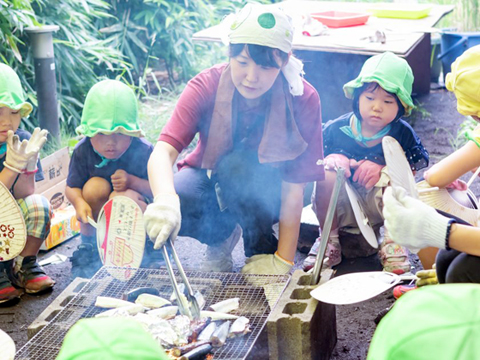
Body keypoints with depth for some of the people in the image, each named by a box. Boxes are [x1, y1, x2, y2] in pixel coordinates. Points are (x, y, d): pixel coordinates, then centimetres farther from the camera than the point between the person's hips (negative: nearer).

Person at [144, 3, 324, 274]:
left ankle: (263, 249, -9)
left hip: (267, 195, -1)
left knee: (238, 164, -35)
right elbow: (164, 151, -34)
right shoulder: (207, 86, -22)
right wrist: (165, 199, -56)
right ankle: (223, 236, 3)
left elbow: (293, 188, -21)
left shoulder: (304, 99, -23)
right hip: (211, 177, 1)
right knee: (176, 206, -32)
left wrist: (283, 260, -25)